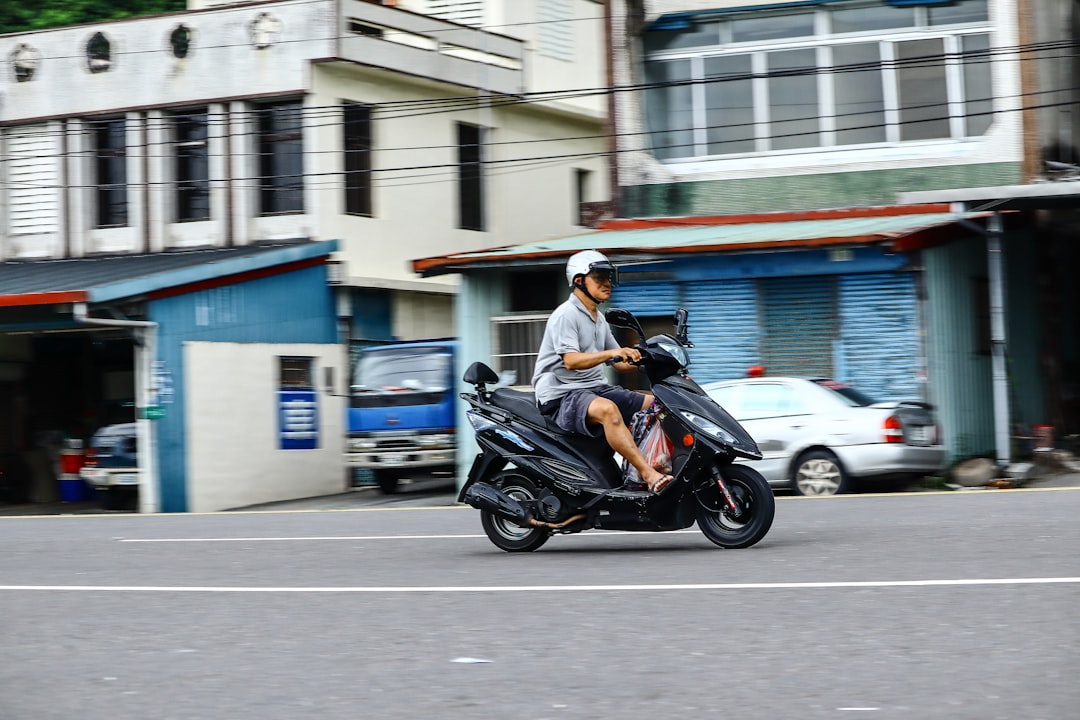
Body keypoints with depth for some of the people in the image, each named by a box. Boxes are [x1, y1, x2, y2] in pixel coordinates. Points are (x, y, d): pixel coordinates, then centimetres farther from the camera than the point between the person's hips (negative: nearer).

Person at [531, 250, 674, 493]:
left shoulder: (599, 319, 19)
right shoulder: (566, 315, -10)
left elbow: (619, 363, 22)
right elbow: (571, 361, -23)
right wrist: (611, 352, -35)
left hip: (596, 387, 10)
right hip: (563, 394, -10)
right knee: (606, 409, -39)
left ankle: (662, 464, -11)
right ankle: (648, 474, -43)